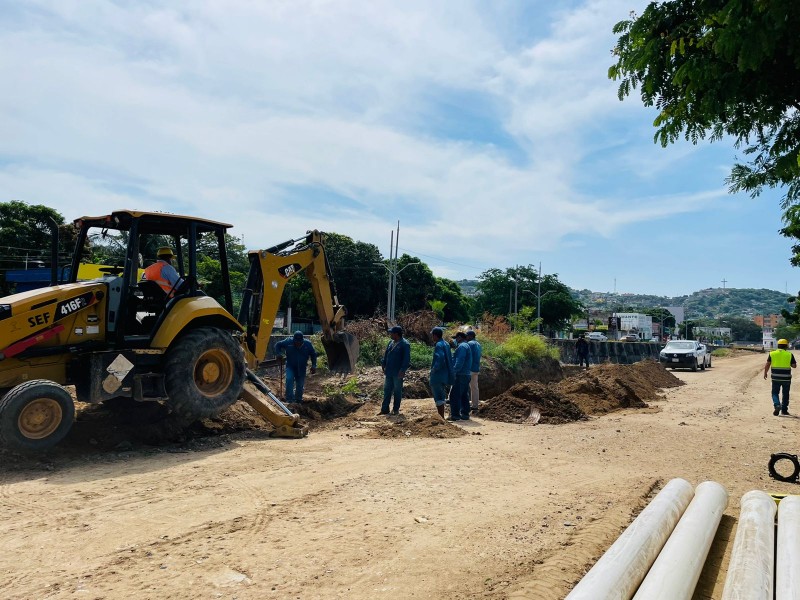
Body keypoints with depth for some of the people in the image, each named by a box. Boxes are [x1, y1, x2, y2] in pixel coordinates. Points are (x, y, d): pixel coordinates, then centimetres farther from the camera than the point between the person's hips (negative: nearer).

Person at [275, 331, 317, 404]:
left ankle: (298, 400, 24)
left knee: (300, 385, 6)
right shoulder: (288, 342, -13)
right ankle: (289, 399, -19)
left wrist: (314, 366, -3)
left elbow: (313, 354, 2)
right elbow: (278, 345, 1)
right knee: (289, 380, -24)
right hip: (290, 366, -1)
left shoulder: (307, 344, -11)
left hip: (301, 368, 1)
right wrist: (278, 354, -13)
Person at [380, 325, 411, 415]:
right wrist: (383, 364, 8)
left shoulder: (405, 344, -13)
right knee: (387, 391, 10)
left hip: (397, 373, -7)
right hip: (388, 372, 7)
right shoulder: (391, 343, 10)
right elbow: (386, 354, 17)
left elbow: (407, 359, -17)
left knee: (397, 391, 6)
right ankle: (384, 409, 17)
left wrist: (402, 370, -20)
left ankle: (396, 409, 17)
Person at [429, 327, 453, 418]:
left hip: (437, 375, -10)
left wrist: (434, 369, -19)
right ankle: (441, 417, 25)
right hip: (445, 375, 10)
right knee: (441, 397, 18)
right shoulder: (446, 344, 12)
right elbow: (450, 358, 15)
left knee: (438, 398, -4)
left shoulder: (438, 345, -16)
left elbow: (440, 358, -31)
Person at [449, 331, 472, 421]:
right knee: (464, 395, 12)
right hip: (466, 374, 10)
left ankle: (455, 414, -7)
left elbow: (459, 361, -22)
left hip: (460, 375, -10)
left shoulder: (462, 346, -12)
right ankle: (465, 413, 15)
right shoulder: (467, 346, 20)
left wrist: (454, 371, -20)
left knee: (455, 395, -7)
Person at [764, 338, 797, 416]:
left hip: (776, 377, 0)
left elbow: (767, 365, -2)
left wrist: (765, 373, 10)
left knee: (775, 393, 9)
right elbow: (794, 366, 1)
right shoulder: (789, 354, -2)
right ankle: (784, 410, 19)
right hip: (786, 377, 0)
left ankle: (777, 405, -15)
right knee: (785, 394, 13)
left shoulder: (772, 354, -1)